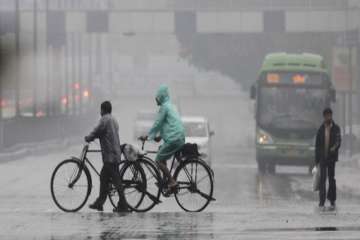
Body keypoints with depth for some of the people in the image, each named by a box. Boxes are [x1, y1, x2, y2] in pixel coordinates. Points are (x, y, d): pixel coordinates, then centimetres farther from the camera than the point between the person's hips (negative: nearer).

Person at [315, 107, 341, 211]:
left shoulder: (336, 128, 3)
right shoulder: (321, 129, 6)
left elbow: (338, 140, -9)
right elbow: (317, 146, 9)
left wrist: (335, 147, -32)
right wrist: (317, 160, 5)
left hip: (332, 157, 0)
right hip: (322, 158, 0)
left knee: (332, 179, 5)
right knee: (322, 179, -4)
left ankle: (332, 201, 12)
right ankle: (321, 202, -6)